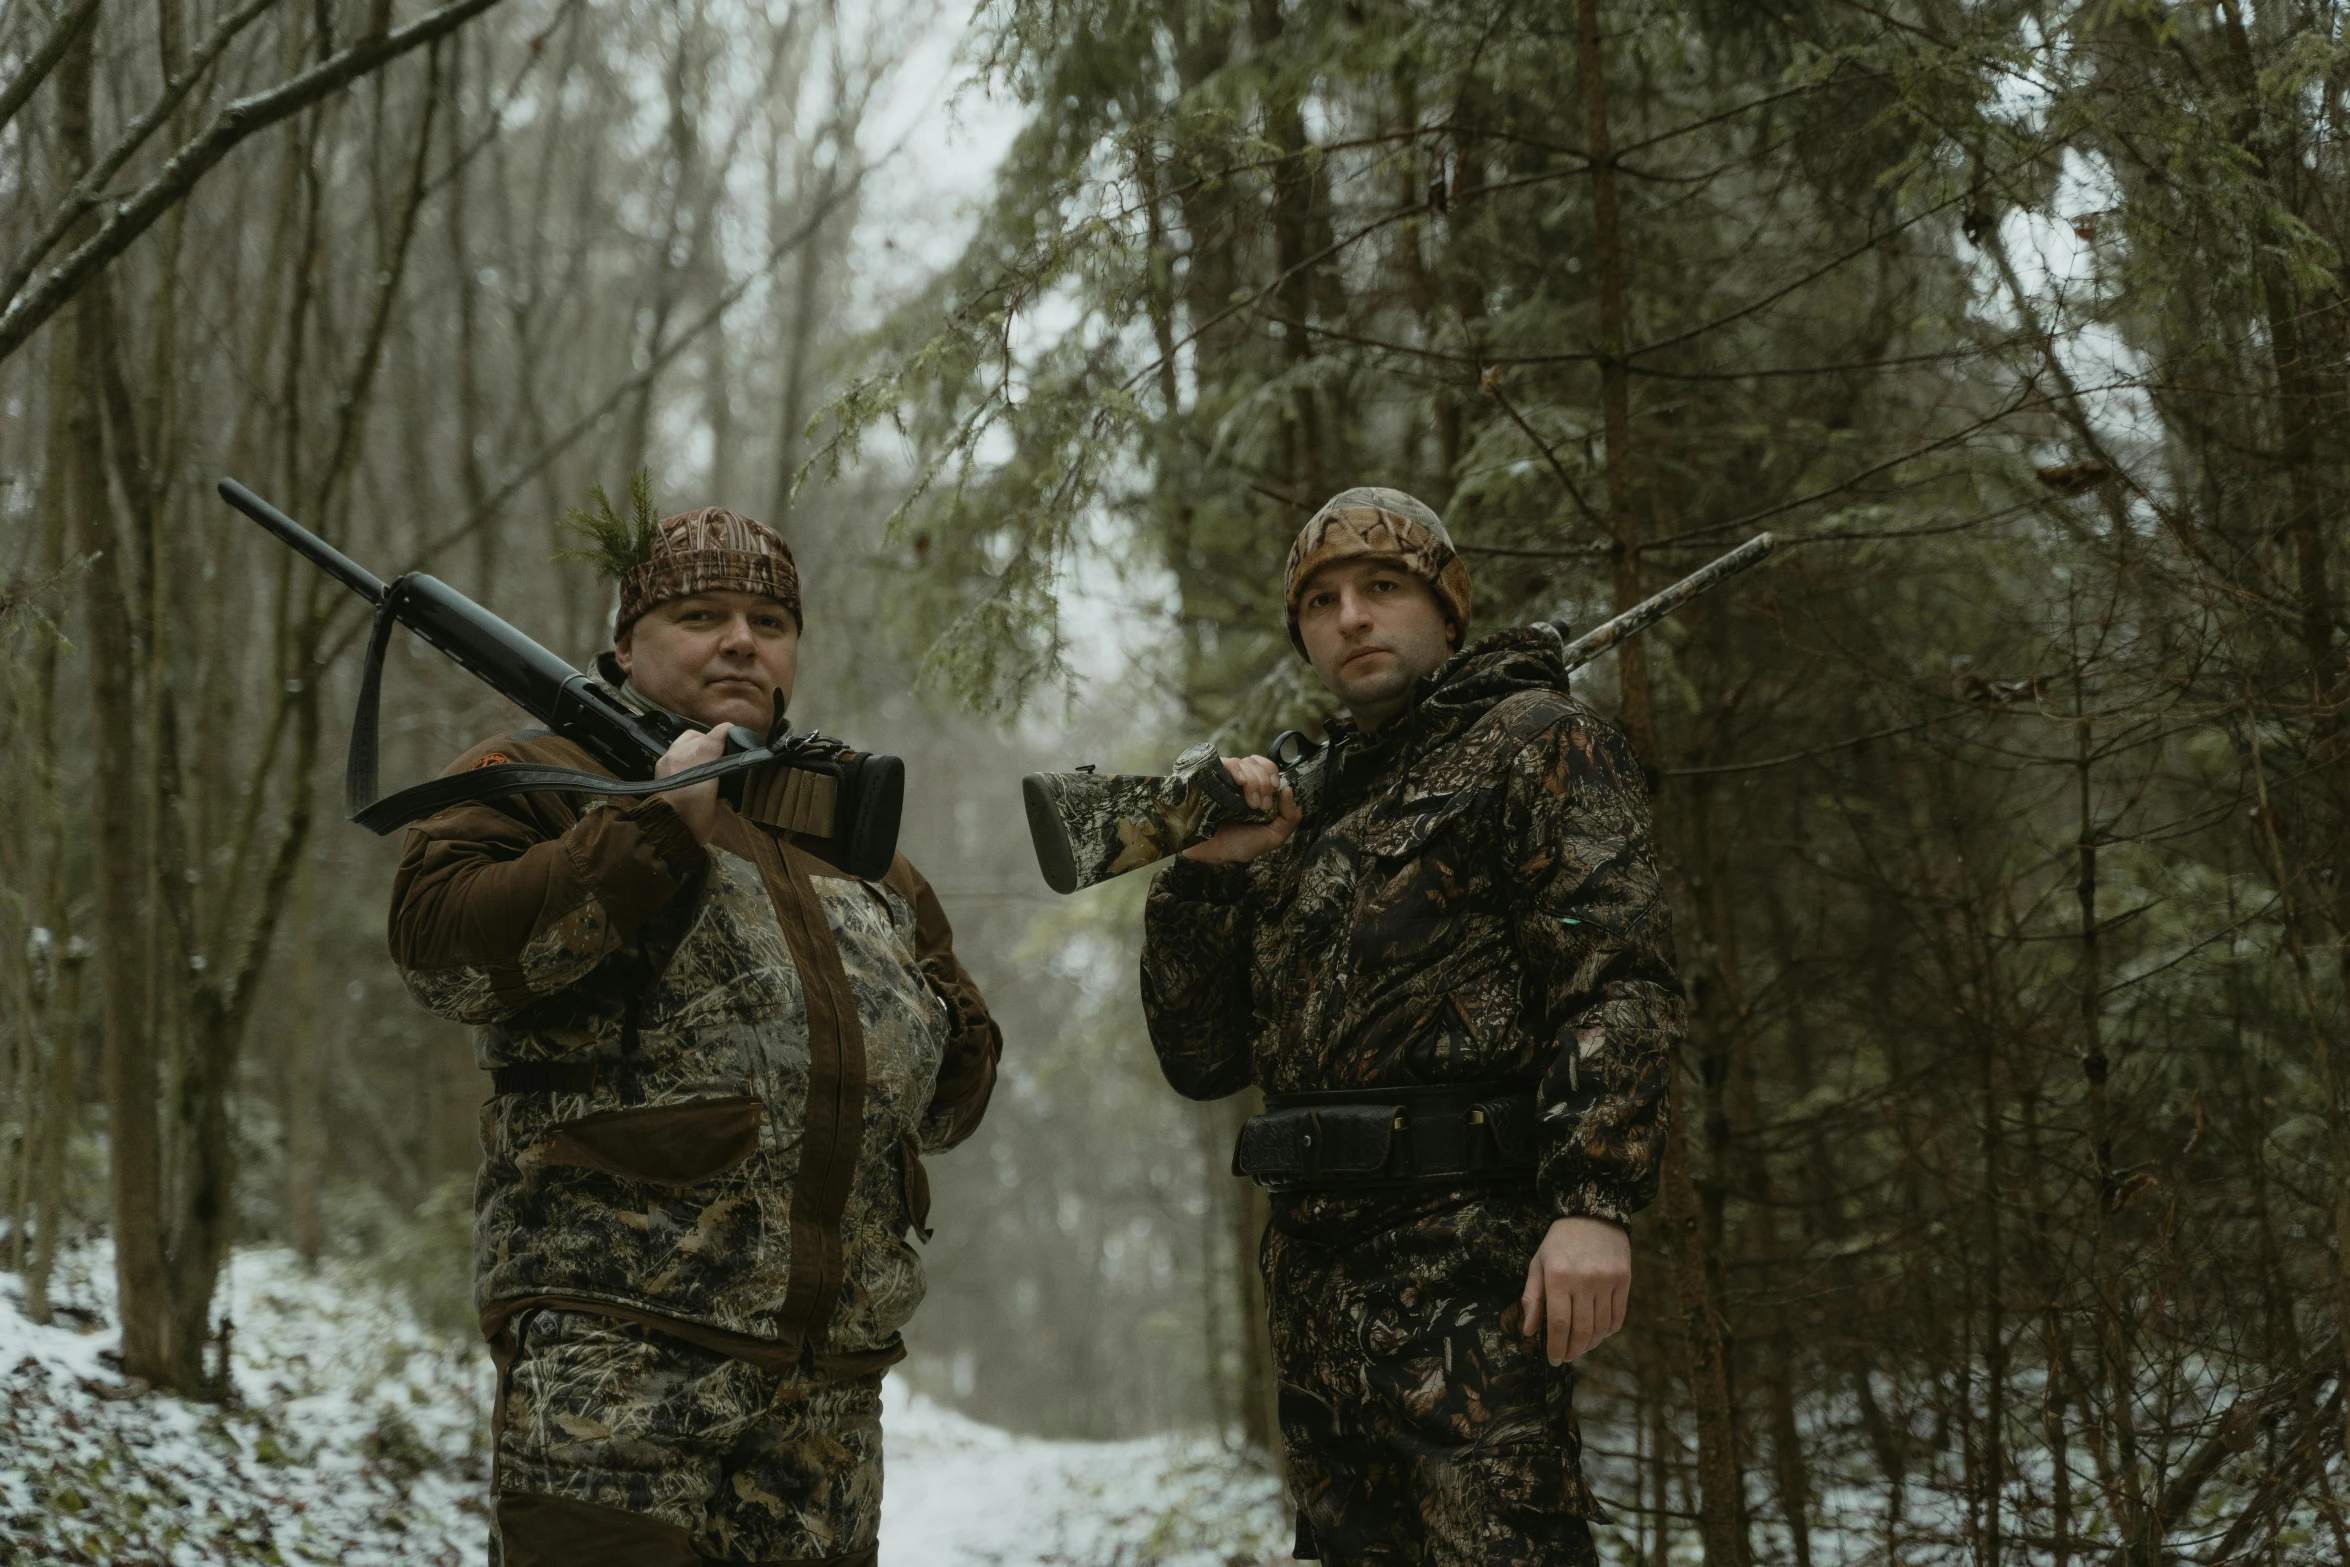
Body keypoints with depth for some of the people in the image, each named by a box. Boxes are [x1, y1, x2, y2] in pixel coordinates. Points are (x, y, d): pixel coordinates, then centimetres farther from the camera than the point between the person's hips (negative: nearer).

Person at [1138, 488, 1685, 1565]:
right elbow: (1202, 1060, 20)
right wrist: (1205, 869, 5)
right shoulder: (1307, 809, 23)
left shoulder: (1533, 741, 3)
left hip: (1469, 1257, -7)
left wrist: (1596, 1200, -24)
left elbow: (1620, 974, -11)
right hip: (1313, 1270, 8)